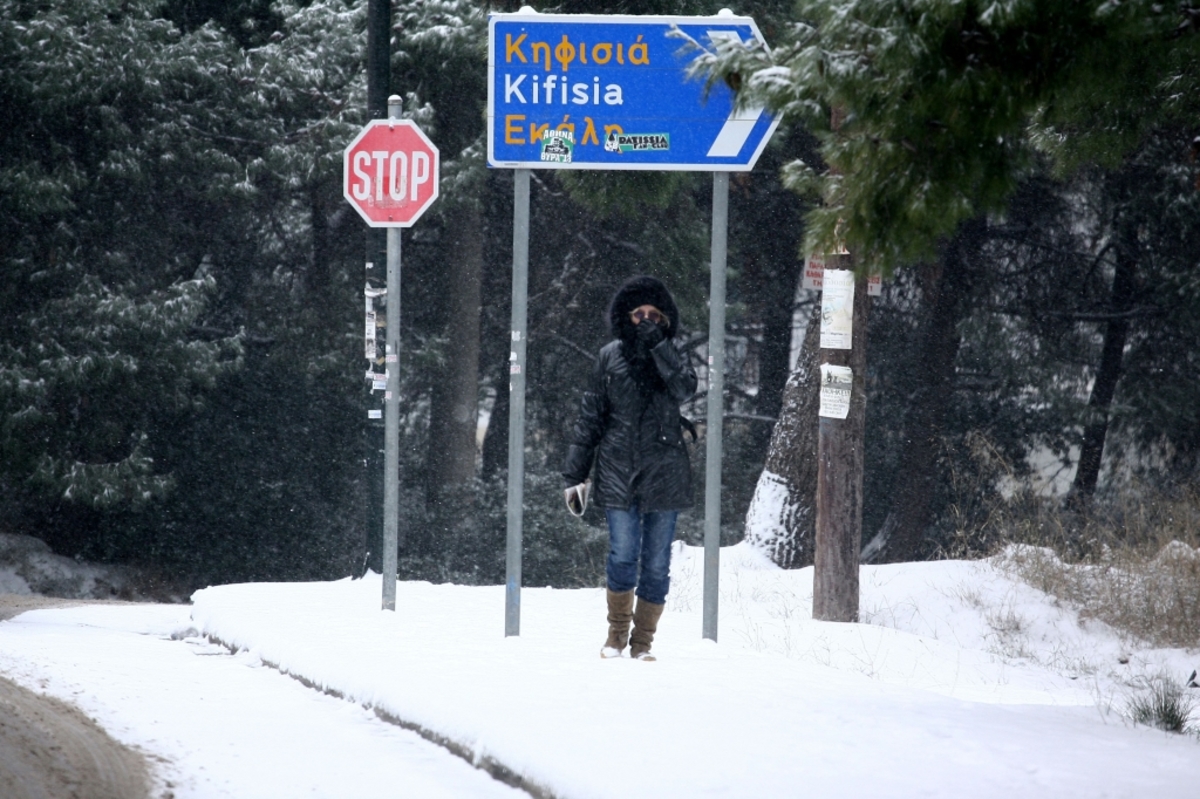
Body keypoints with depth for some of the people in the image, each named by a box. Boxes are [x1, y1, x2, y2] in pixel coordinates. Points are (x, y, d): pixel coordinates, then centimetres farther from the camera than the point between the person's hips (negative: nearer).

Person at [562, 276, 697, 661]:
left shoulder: (671, 359, 7)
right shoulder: (610, 357, 7)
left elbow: (684, 388, -16)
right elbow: (590, 416, 9)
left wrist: (658, 344, -19)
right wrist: (575, 474, 6)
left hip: (663, 473, 0)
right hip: (618, 471, 0)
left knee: (656, 562, 1)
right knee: (623, 555, -8)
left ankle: (643, 640, 12)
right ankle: (617, 634, 10)